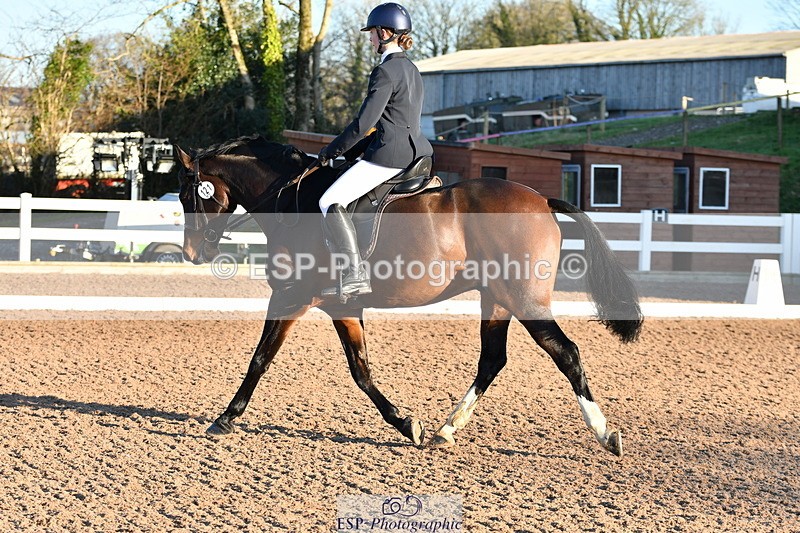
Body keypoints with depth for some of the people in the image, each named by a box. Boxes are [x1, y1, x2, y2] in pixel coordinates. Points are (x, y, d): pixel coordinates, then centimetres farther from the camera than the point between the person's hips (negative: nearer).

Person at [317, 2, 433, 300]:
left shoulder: (385, 72, -13)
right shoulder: (411, 70, 17)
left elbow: (364, 123, -16)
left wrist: (332, 151, -5)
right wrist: (355, 148, 22)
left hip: (390, 154, -10)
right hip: (418, 150, 10)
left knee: (331, 201, -12)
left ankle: (354, 275, -22)